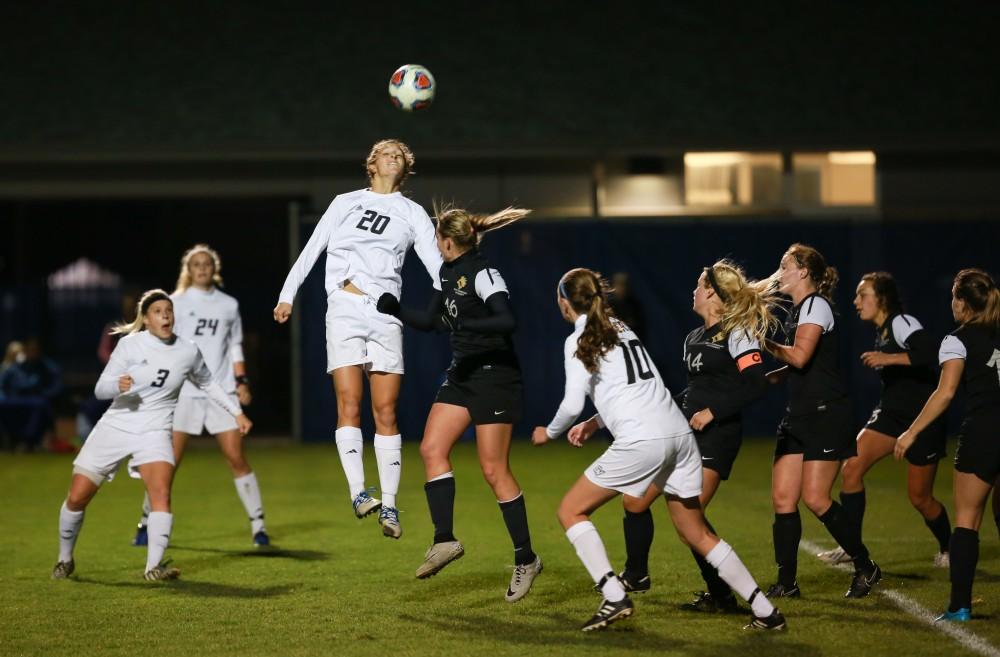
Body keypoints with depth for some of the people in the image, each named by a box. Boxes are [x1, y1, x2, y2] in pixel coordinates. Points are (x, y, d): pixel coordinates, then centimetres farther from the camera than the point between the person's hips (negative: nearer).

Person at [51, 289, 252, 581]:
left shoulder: (188, 351, -1)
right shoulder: (130, 344, -8)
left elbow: (208, 383, 19)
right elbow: (100, 389, -9)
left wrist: (236, 412, 18)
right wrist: (119, 385, -31)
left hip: (154, 432, 0)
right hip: (115, 426, 0)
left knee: (161, 493, -26)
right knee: (76, 498, 0)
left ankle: (154, 566, -26)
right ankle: (65, 559, 23)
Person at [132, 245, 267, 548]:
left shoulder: (229, 305, 10)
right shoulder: (176, 303, 3)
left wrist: (241, 381, 5)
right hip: (184, 392, -2)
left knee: (236, 457, -5)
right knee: (168, 461, -3)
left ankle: (258, 525, 1)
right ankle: (147, 523, 11)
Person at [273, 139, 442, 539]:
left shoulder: (413, 213, 15)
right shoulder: (346, 203, 16)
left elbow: (436, 263, 5)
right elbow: (311, 249, 17)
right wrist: (287, 295, 9)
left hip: (385, 313, 0)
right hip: (344, 308, 0)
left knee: (386, 410, -4)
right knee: (349, 403, -12)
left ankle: (389, 505, -3)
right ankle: (357, 492, -18)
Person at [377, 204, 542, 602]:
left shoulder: (483, 274, -17)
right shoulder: (448, 272, 10)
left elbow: (508, 321, -29)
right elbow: (431, 321, 21)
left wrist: (468, 324, -39)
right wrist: (396, 310, 8)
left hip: (495, 376, -9)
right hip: (462, 374, 9)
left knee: (494, 470, -6)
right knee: (432, 448, -3)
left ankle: (525, 558, 4)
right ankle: (444, 540, -2)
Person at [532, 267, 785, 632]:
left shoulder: (579, 340, 0)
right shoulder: (620, 328, 23)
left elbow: (572, 404, -7)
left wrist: (549, 432, 12)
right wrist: (596, 422, 27)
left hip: (641, 441, -8)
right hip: (679, 432, 8)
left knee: (571, 510, 6)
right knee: (696, 533, 18)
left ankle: (614, 598, -8)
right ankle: (765, 611, 13)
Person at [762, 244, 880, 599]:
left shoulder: (816, 306, -12)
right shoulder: (797, 309, 17)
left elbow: (800, 356, -24)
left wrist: (766, 343, -10)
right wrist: (765, 377, 10)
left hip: (826, 414, -9)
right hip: (800, 416, 9)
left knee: (815, 498, -11)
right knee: (782, 497, 2)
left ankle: (865, 567, 4)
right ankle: (787, 583, 6)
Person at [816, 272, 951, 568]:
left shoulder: (902, 323, -16)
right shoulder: (881, 331, 10)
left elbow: (930, 354, -34)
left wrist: (888, 358, -34)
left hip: (923, 420, -8)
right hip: (891, 413, 8)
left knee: (920, 497, 1)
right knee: (851, 468, -12)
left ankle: (948, 549, 28)